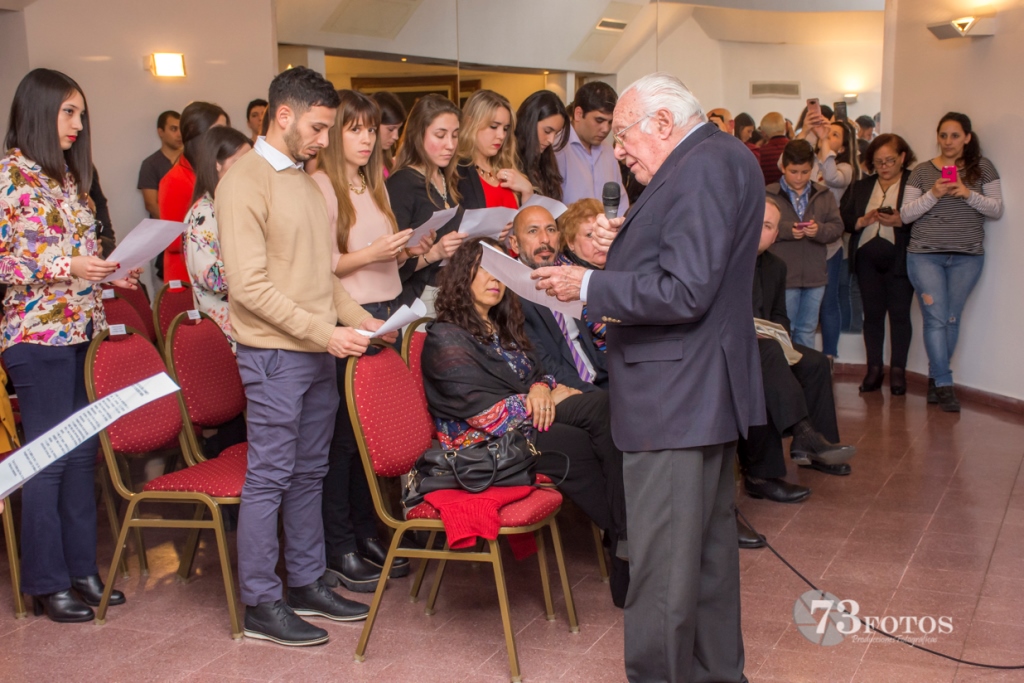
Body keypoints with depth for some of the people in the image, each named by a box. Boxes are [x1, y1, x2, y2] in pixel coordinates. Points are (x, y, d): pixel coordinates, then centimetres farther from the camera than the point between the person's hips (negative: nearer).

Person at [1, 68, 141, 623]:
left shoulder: (67, 177, 15)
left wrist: (109, 272, 3)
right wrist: (66, 267, -21)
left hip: (82, 332, 7)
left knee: (82, 454, 10)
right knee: (48, 457, 0)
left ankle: (81, 569, 21)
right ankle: (47, 583, 12)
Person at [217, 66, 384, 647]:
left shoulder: (307, 180, 15)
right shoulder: (245, 183, -12)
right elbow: (250, 286, -19)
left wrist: (358, 317, 6)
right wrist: (324, 332, -21)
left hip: (319, 349, 8)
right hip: (275, 353, -8)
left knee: (309, 473, 15)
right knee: (270, 476, -1)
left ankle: (308, 584, 26)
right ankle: (261, 605, 10)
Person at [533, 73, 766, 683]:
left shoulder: (701, 167, -17)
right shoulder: (723, 156, 15)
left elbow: (684, 292, -24)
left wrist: (588, 285, -17)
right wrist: (628, 241, 7)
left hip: (675, 399, -11)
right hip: (707, 391, 11)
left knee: (661, 568, -3)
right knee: (710, 543, 21)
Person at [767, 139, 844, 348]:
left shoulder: (824, 195, 8)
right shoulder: (769, 194, -4)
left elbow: (837, 226, 3)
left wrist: (820, 230, -18)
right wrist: (786, 230, -23)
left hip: (815, 276, 4)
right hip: (783, 275, -4)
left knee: (807, 330, 14)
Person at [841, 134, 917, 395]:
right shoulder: (861, 186, 15)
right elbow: (844, 218, 9)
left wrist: (900, 221, -22)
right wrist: (863, 220, -9)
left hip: (900, 259, -4)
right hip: (867, 258, 4)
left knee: (899, 313, -1)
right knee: (872, 313, 6)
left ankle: (898, 370, 6)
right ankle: (874, 368, 12)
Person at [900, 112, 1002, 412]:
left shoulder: (983, 168, 6)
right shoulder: (922, 171, 5)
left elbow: (997, 209, 1)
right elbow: (905, 215, -1)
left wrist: (969, 194, -15)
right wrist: (933, 194, -15)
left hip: (967, 256, 1)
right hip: (925, 255, -1)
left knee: (952, 319, 5)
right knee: (936, 318, -7)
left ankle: (935, 377, 20)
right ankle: (944, 384, -1)